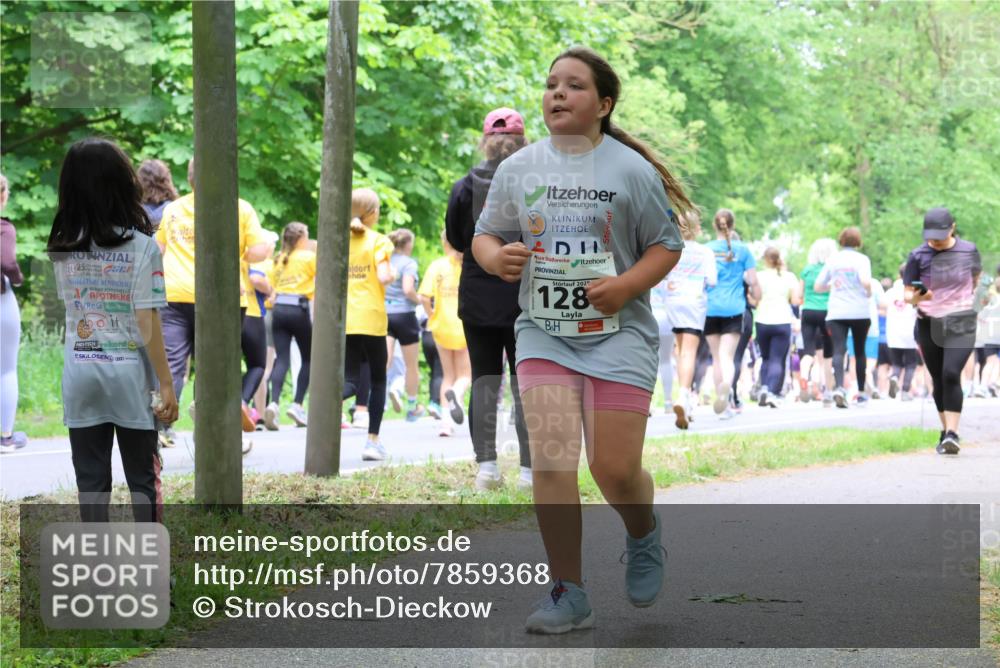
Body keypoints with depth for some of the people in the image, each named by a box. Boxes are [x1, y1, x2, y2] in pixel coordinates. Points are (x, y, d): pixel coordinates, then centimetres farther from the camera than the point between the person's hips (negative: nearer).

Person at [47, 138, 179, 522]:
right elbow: (147, 324, -14)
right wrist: (166, 384, -9)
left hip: (81, 375, 3)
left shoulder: (60, 247, 0)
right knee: (142, 477, 8)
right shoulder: (140, 246, -12)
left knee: (90, 479, 7)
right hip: (129, 374, -3)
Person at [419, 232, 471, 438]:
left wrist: (431, 316, 1)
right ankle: (457, 393, -26)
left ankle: (446, 421, 5)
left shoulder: (437, 266, -3)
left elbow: (425, 297, -14)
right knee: (464, 374, 9)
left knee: (448, 375, 15)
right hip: (467, 327, -1)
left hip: (443, 326, 1)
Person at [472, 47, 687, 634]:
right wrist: (497, 258, -10)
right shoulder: (518, 169, 5)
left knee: (616, 470, -4)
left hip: (619, 333, -2)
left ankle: (644, 538, 32)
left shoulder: (631, 170, -3)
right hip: (543, 332, 2)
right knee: (551, 459, -12)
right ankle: (569, 595, -3)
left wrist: (627, 285, -15)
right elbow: (485, 236, 14)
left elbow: (666, 246, 3)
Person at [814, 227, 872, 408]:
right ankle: (861, 392, 23)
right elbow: (866, 281, -20)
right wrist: (868, 294, 0)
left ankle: (839, 387, -32)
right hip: (860, 312, -1)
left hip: (836, 313, 1)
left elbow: (817, 286, 7)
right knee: (859, 351, 15)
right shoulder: (861, 259, -3)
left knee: (838, 351, -9)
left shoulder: (832, 260, 6)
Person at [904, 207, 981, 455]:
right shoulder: (918, 256, -4)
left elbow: (976, 276, 18)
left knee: (951, 374, -19)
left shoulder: (968, 250, -2)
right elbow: (907, 294, -2)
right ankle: (946, 431, 24)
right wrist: (916, 297, -23)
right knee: (939, 380, 9)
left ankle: (952, 434, -21)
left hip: (960, 324, -2)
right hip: (928, 323, 2)